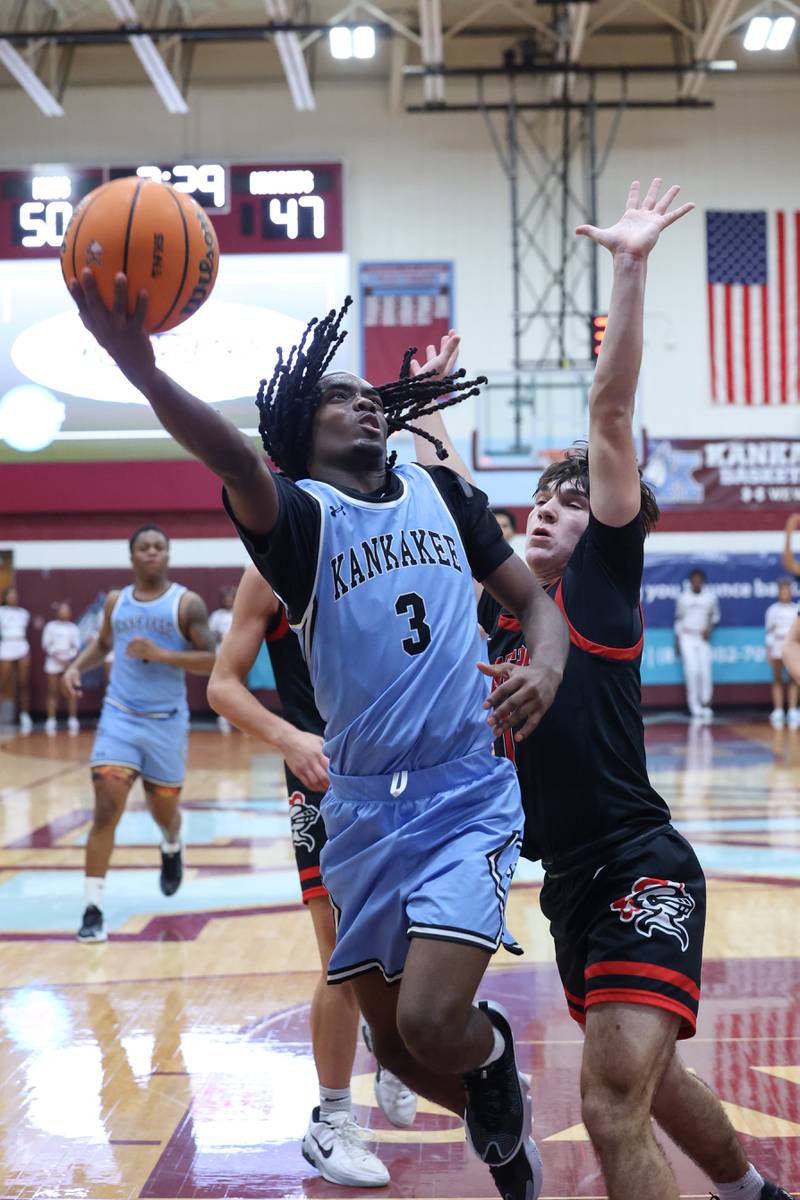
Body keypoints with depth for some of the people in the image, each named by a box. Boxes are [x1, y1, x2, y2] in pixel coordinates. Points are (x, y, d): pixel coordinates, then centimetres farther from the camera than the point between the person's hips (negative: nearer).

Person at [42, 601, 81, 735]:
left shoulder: (73, 628, 10)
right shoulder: (51, 626, 8)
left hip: (70, 662, 0)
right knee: (52, 692, -1)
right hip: (53, 662, 0)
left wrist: (68, 658, -11)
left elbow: (76, 646, 4)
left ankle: (73, 722, -4)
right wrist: (56, 656, -11)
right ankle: (51, 722, 0)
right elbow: (46, 644, 1)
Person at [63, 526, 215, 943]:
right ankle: (93, 909, -11)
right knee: (106, 808, -13)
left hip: (167, 721, -1)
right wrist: (77, 666, 5)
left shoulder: (187, 603, -6)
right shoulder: (115, 602, 5)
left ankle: (172, 849, 51)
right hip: (119, 716, 1)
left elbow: (210, 661, -11)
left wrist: (161, 654, -23)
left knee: (163, 809, 13)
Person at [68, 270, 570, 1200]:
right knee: (393, 1038, 10)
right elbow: (237, 461, -26)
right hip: (362, 808, 1)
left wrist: (545, 664, -11)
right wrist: (142, 371, -47)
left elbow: (534, 600, 14)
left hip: (468, 796, 0)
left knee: (432, 1023, -17)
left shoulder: (444, 495, 8)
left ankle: (494, 1054, 20)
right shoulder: (299, 513, -3)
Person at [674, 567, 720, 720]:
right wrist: (677, 641, 7)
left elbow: (715, 615, 15)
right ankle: (695, 706, -5)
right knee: (692, 670, -11)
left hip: (703, 637, 1)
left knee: (705, 672, -4)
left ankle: (706, 704, 8)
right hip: (687, 637, -1)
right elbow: (678, 619, 9)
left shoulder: (710, 597, 1)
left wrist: (709, 628, -3)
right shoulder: (683, 597, 1)